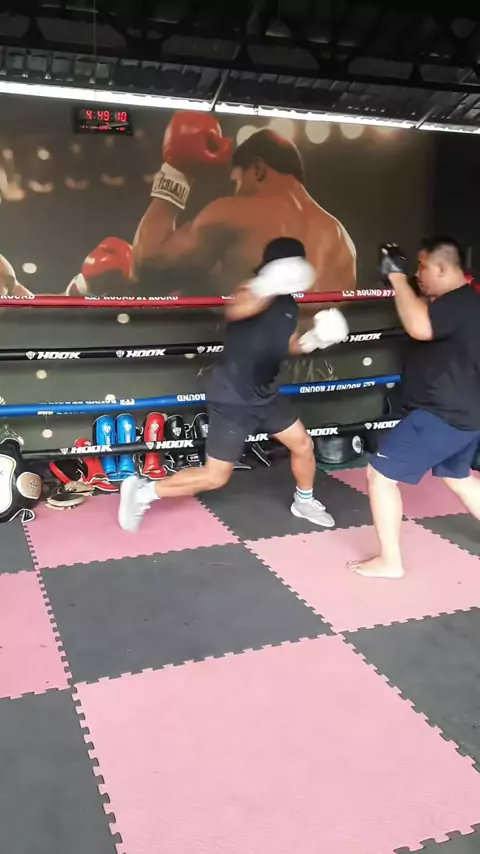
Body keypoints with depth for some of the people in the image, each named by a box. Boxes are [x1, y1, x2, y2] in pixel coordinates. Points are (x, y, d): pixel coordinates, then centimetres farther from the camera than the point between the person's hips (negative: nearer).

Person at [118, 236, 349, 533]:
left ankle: (304, 502, 41)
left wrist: (315, 338, 1)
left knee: (303, 445, 14)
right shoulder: (253, 293, -21)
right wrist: (269, 285, -64)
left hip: (266, 395, 8)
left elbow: (290, 344, 21)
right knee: (215, 477, -3)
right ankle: (141, 492, 11)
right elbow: (235, 310, -47)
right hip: (232, 398, -8)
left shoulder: (289, 305, 3)